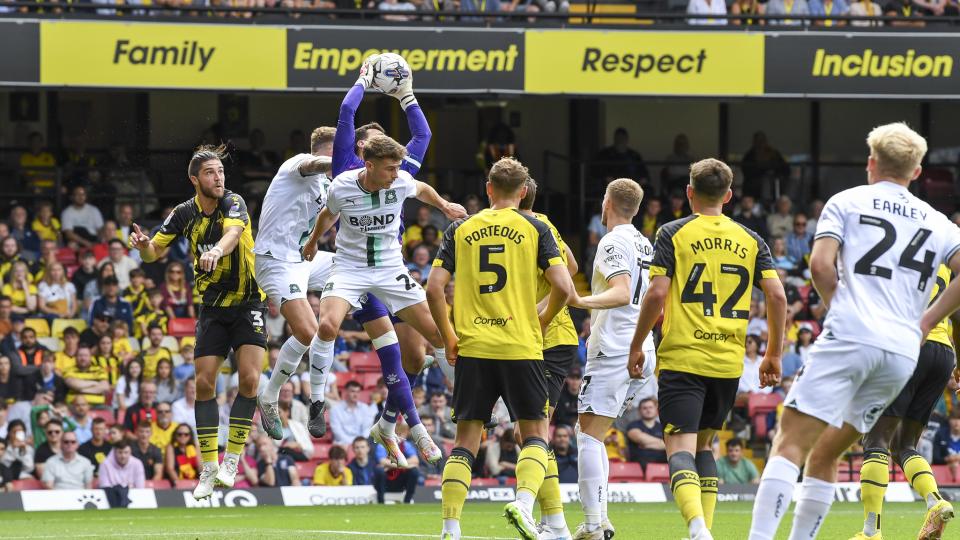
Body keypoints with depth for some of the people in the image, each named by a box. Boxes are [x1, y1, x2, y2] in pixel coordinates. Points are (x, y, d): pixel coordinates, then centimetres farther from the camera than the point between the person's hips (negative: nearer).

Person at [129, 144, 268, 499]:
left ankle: (232, 459, -5)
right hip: (213, 307, 3)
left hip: (248, 304, -3)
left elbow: (233, 233, -36)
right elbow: (155, 253, 0)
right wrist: (143, 245, -25)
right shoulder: (185, 214, -3)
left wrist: (217, 250, -59)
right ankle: (209, 466, 5)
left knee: (249, 379, -17)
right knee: (204, 383, -5)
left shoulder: (233, 203, -14)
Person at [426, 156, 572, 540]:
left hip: (472, 349, 2)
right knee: (534, 435, 9)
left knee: (466, 439, 7)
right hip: (522, 348, -2)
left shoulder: (460, 230, 7)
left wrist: (448, 337, 12)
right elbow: (563, 287, -6)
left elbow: (434, 289, 1)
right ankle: (523, 502, -16)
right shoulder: (534, 229, 2)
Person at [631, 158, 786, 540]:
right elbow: (777, 296, 3)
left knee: (679, 446, -10)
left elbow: (656, 293, -8)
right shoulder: (750, 240, 10)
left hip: (682, 358, -4)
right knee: (703, 444, 20)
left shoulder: (674, 234, 0)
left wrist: (637, 345, 3)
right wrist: (774, 354, 12)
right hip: (729, 362, 4)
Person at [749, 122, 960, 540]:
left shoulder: (848, 202, 10)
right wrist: (925, 322, 15)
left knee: (791, 442, -11)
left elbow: (820, 265, -3)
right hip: (905, 350, 5)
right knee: (825, 456, 14)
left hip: (851, 336, -5)